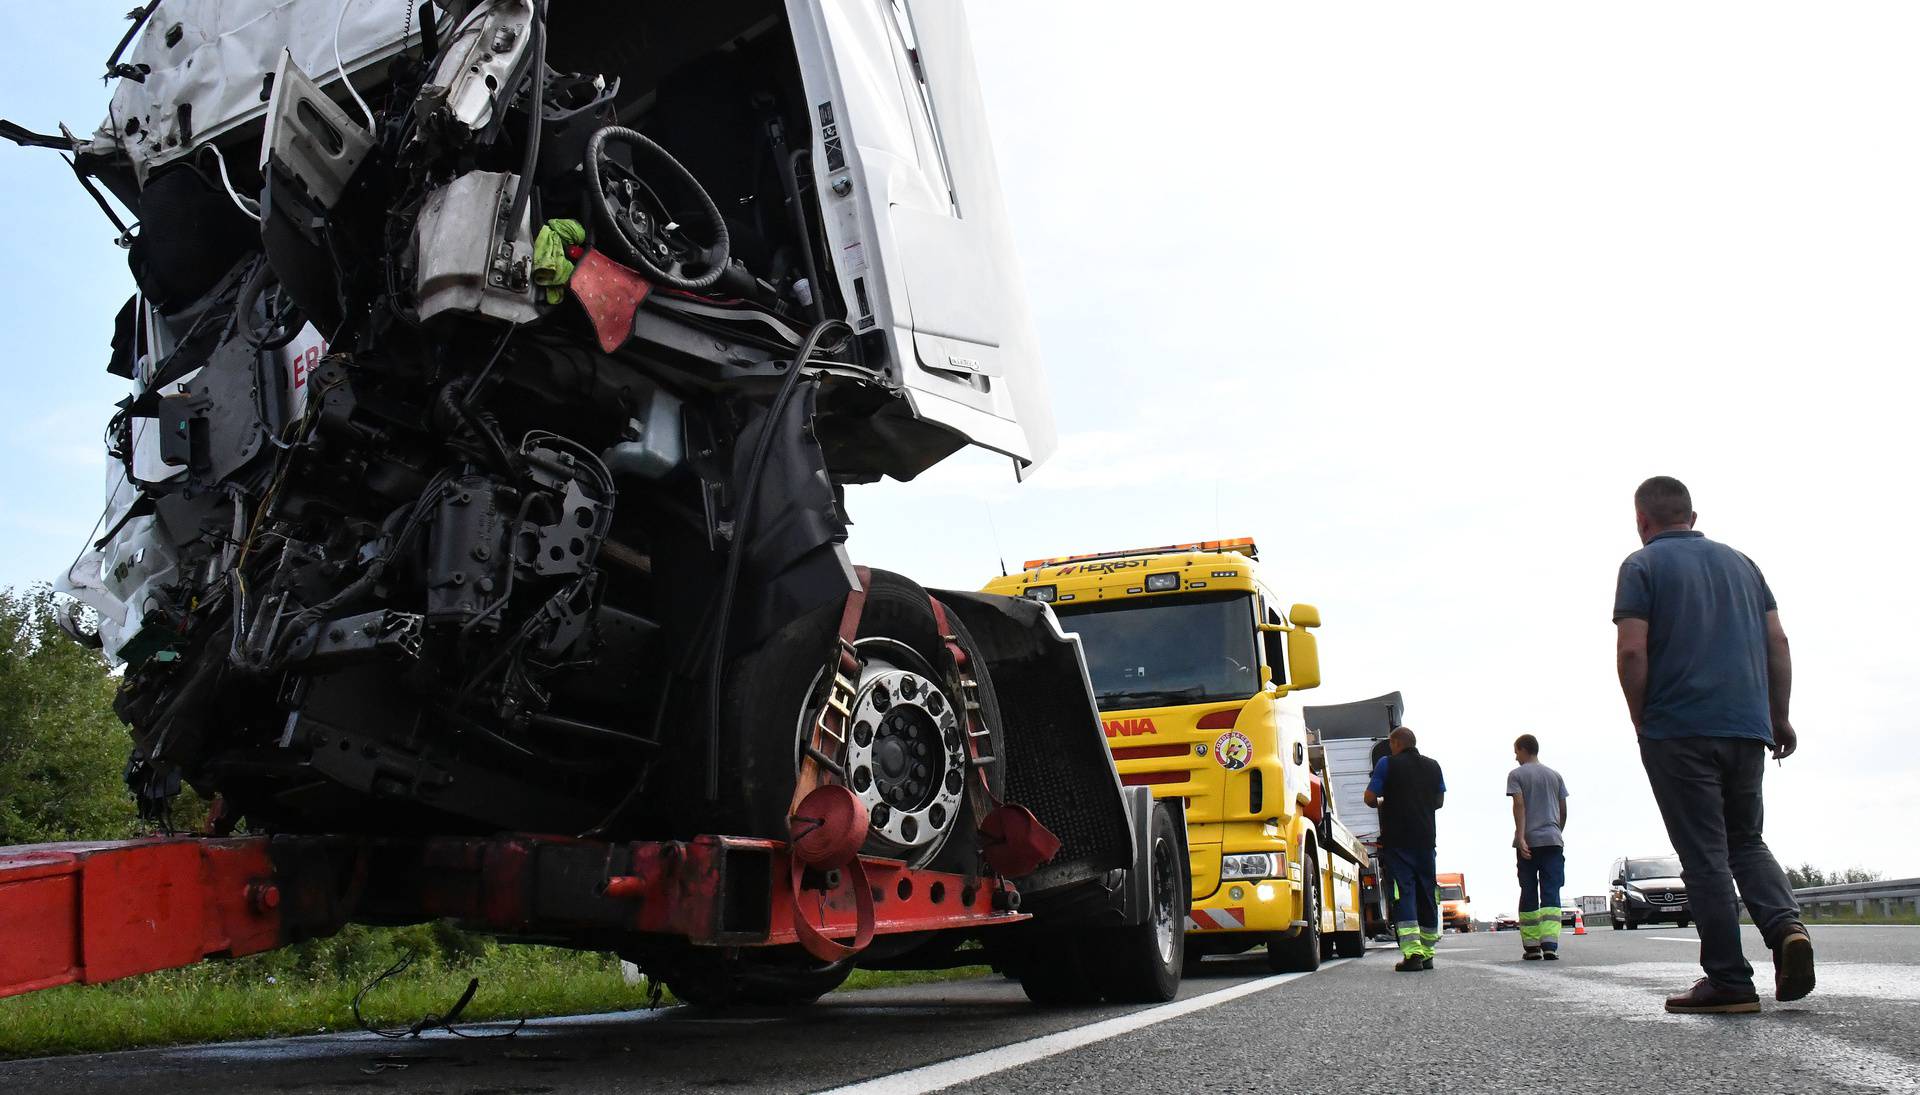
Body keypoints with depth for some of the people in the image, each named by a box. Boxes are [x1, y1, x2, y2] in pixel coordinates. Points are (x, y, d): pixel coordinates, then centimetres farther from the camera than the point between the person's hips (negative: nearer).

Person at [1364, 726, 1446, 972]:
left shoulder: (1388, 764, -4)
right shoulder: (1432, 766, 10)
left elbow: (1370, 798, -5)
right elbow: (1439, 800, 19)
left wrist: (1381, 803, 16)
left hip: (1397, 839, -5)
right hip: (1425, 839, 5)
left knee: (1403, 892, -8)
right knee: (1426, 893, 12)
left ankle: (1412, 953, -19)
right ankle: (1427, 953, 15)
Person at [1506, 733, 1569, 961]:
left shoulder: (1516, 774, 3)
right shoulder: (1554, 775, 13)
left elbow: (1519, 805, -10)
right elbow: (1563, 810, 13)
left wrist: (1521, 837, -15)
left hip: (1528, 842, -2)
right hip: (1553, 840, 2)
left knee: (1529, 894, 5)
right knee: (1551, 893, -4)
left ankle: (1531, 946, 5)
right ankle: (1550, 945, -17)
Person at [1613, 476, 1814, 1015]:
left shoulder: (1642, 565, -1)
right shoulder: (1740, 562, 16)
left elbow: (1633, 651, -12)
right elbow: (1778, 643, 12)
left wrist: (1640, 721, 0)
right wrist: (1779, 718, 16)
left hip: (1679, 731, -5)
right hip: (1748, 728, 5)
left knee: (1705, 857, -1)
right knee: (1746, 841, 18)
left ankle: (1729, 980, -1)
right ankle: (1786, 925, -7)